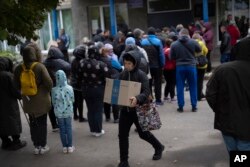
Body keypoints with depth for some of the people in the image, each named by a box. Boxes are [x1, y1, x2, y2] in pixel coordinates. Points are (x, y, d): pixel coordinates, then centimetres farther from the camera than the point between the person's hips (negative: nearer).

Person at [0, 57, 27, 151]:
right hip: (9, 104, -5)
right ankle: (16, 142, 16)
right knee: (13, 121, 8)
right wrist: (20, 96, 2)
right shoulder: (8, 75, -20)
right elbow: (15, 91, -17)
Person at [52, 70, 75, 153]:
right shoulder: (70, 88, -13)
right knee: (69, 128, 11)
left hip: (59, 112, 0)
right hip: (68, 111, 0)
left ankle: (64, 147, 17)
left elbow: (53, 102, -3)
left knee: (62, 129, 10)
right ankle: (70, 146, 16)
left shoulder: (54, 90, -14)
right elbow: (72, 100, -1)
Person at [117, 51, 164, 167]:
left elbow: (146, 92, -22)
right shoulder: (123, 74, 2)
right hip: (125, 109, 5)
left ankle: (158, 147, 39)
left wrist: (137, 99, -40)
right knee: (122, 135, 2)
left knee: (143, 134, 11)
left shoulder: (141, 75, -14)